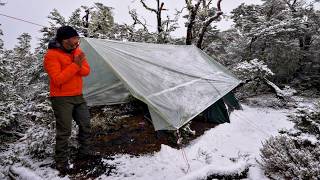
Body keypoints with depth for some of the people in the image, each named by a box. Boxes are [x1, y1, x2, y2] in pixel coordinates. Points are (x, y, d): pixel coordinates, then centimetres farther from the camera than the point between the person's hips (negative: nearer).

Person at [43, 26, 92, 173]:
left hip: (78, 96, 7)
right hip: (62, 99, -7)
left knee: (85, 124, 12)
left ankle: (84, 152, 30)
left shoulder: (77, 51, 7)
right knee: (64, 131, -3)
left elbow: (86, 71, 2)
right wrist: (75, 65, -25)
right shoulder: (52, 55, -14)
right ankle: (61, 162, 14)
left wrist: (79, 65, -20)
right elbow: (58, 79, -24)